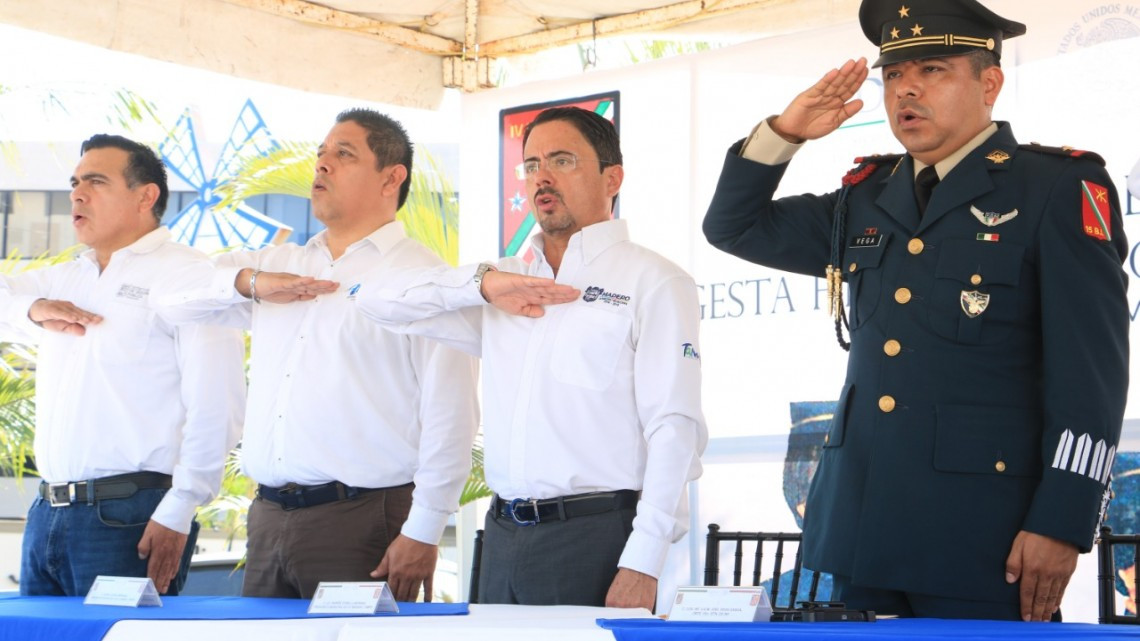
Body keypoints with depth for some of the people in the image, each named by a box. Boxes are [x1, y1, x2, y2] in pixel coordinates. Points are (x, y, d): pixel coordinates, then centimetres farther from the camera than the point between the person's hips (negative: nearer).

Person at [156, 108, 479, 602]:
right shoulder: (279, 264, 19)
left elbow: (450, 415, -10)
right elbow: (175, 298, 18)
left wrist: (423, 533, -15)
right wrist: (249, 282, -1)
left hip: (363, 521, -6)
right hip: (268, 517, 6)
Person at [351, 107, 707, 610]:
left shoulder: (653, 282, -1)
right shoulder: (508, 282, 17)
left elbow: (673, 427, -9)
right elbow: (377, 298, 13)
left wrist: (642, 564, -18)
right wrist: (481, 283, -3)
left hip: (593, 537, -5)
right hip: (503, 537, 5)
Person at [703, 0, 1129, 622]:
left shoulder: (1059, 190, -3)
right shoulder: (865, 201, 15)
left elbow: (1091, 371, -8)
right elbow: (732, 227, 25)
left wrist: (1059, 524, -15)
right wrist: (783, 133, 8)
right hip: (860, 523, 6)